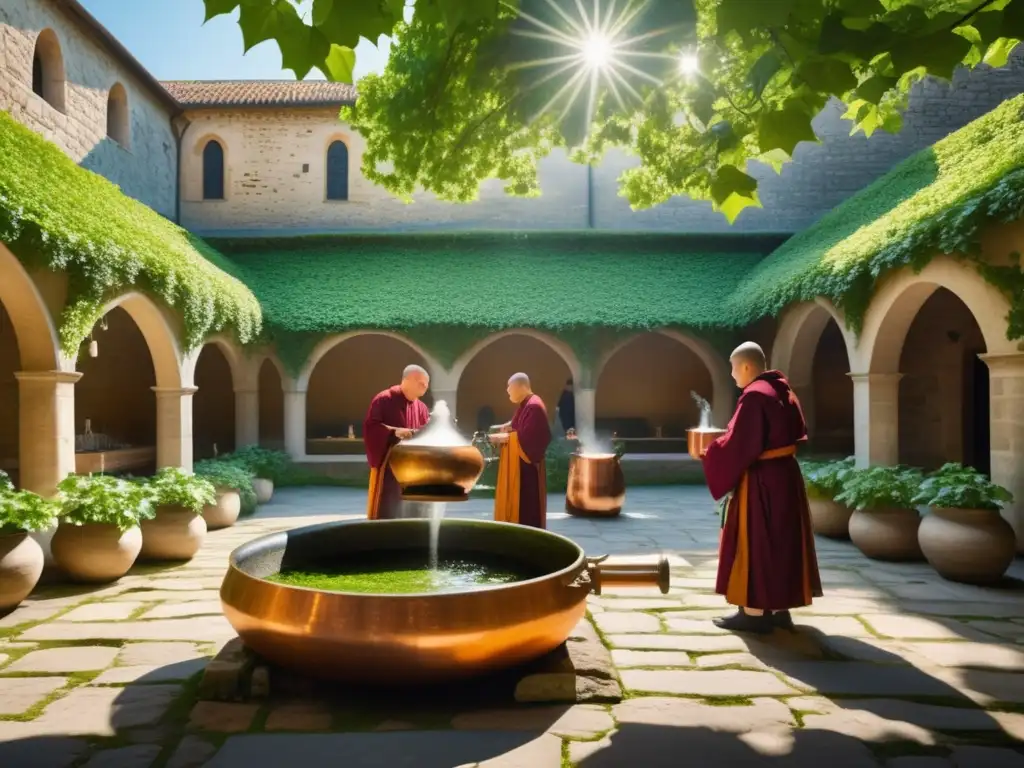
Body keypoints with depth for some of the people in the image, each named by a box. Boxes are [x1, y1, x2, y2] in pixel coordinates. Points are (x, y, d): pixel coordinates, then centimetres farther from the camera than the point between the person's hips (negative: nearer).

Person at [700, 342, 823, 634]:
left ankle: (755, 612, 6)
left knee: (754, 541, -1)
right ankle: (778, 608, 23)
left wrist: (708, 453, -5)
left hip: (760, 480, -10)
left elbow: (738, 444, -21)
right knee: (780, 540, 14)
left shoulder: (754, 396, -18)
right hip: (784, 474, 10)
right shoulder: (783, 391, 11)